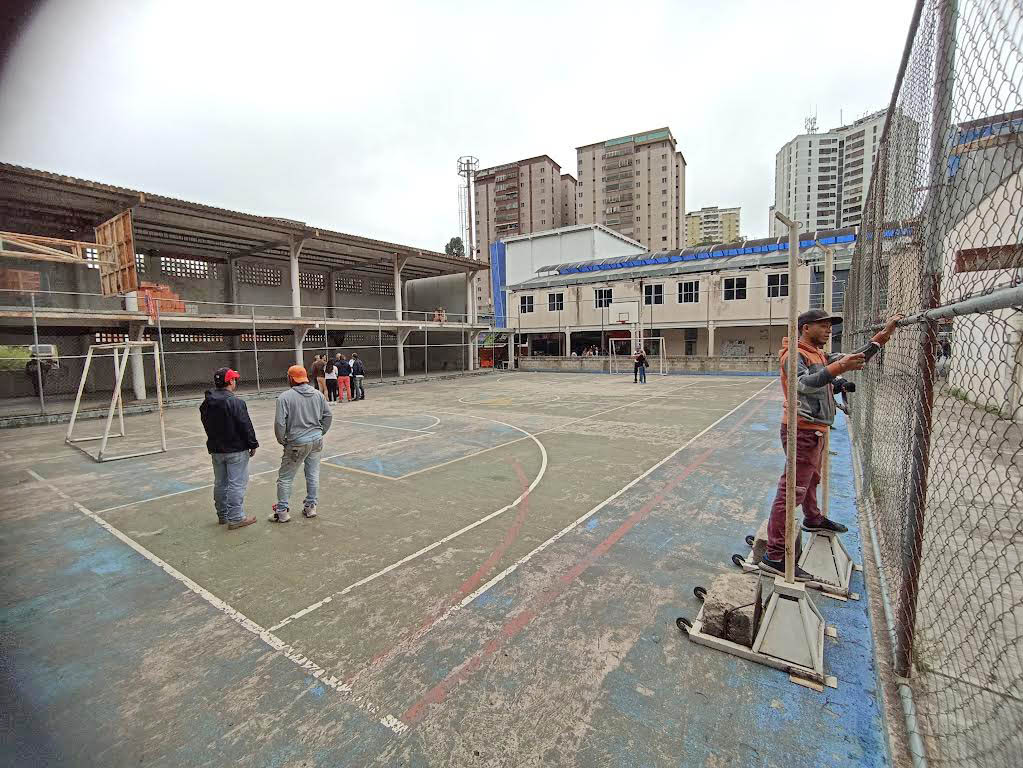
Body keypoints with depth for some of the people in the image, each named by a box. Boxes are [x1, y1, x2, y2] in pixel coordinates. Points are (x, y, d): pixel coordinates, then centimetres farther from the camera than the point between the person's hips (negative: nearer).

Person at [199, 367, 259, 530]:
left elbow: (207, 426, 14)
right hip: (236, 450, -8)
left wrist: (215, 443, 20)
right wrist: (252, 444, -8)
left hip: (215, 450, 8)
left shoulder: (206, 404, 6)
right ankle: (235, 518, 3)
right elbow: (246, 426, -18)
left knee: (220, 483, 18)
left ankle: (222, 515, 30)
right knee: (237, 484, -1)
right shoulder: (235, 402, -20)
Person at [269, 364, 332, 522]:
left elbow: (280, 422, -15)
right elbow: (328, 416, 7)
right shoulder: (318, 394, 4)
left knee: (285, 477, 10)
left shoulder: (285, 396, -11)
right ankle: (310, 506, 24)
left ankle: (282, 511, 17)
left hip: (297, 443, -5)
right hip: (317, 441, 5)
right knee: (313, 474, 14)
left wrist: (282, 440, 0)